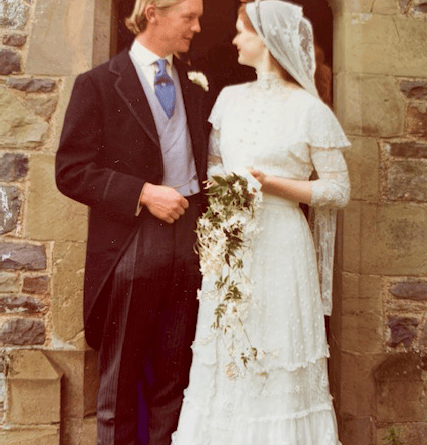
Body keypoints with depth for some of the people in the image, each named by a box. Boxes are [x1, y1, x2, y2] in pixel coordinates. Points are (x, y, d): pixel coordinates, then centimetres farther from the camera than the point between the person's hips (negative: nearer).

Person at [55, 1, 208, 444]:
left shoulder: (193, 86, 16)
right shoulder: (98, 84, -1)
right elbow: (71, 171, -7)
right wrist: (143, 193, -16)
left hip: (188, 246, 5)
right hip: (130, 249, -4)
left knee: (174, 382, 14)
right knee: (119, 386, 9)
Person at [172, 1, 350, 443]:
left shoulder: (309, 109, -4)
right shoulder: (230, 97, 11)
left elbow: (338, 189, -4)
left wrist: (269, 183, -14)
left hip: (278, 245, -4)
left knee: (275, 361, 1)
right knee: (224, 351, 8)